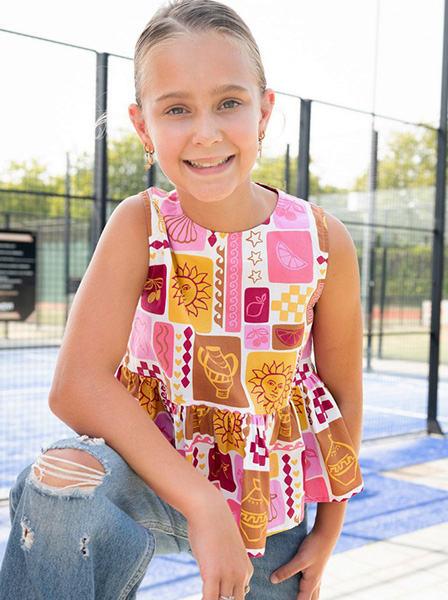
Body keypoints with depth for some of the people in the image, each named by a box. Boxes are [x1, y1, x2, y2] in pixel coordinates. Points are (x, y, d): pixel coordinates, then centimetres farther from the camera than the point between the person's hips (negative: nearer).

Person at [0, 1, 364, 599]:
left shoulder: (322, 240, -15)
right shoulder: (139, 225, -18)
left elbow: (342, 392, -3)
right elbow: (76, 385, -26)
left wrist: (326, 536, 5)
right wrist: (204, 505, -31)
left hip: (271, 501, 3)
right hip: (159, 472, -2)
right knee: (59, 485, -32)